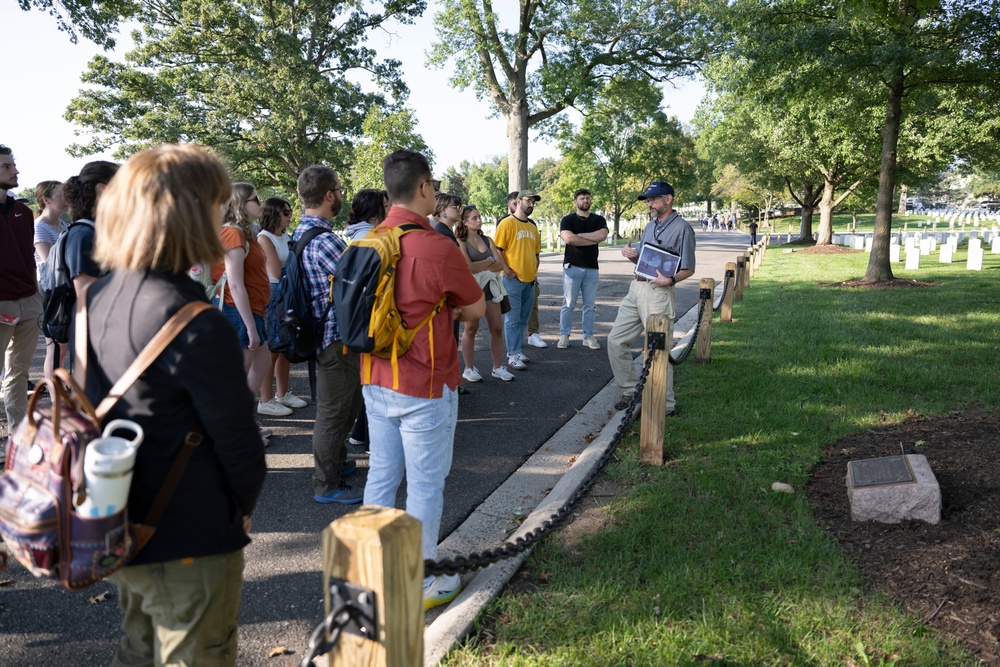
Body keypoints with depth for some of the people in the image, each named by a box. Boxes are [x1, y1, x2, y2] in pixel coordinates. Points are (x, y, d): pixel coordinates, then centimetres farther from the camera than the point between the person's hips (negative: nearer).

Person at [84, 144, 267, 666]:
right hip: (189, 544, -8)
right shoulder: (197, 328, -27)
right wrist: (242, 507, 0)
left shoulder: (98, 297, -1)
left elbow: (96, 403, 8)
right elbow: (236, 437, -19)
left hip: (118, 526, 8)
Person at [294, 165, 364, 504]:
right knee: (334, 410, 2)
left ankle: (336, 460, 41)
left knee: (347, 403, 24)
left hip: (322, 332, 10)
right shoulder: (324, 240, -24)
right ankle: (327, 485, 16)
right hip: (336, 337, -10)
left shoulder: (300, 232, 10)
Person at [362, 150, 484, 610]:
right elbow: (477, 308, -8)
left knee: (381, 476, 17)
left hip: (376, 380, 7)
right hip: (425, 387, -7)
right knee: (425, 485, 6)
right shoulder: (437, 248, -19)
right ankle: (423, 583, 20)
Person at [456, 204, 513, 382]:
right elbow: (469, 268, -15)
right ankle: (469, 369, 12)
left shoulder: (487, 240, 11)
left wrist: (479, 267, -12)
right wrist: (490, 261, -3)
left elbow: (501, 265, 1)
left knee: (497, 328, 3)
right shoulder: (461, 242, -4)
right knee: (471, 329, 2)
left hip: (490, 286, 5)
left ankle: (498, 367, 13)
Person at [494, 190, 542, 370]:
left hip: (529, 280, 7)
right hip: (512, 279, -7)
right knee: (512, 319, -3)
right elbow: (497, 250, -10)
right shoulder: (507, 223, -6)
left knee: (523, 319, 12)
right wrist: (507, 271, -14)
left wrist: (535, 271, 11)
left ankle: (516, 350, 23)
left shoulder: (532, 227, 15)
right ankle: (513, 355, 3)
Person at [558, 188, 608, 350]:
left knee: (590, 305, 6)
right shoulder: (568, 220, 2)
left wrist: (578, 235, -11)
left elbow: (602, 235, -11)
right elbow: (568, 238, -16)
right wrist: (593, 240, -10)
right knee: (568, 304, -1)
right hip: (572, 267, -3)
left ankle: (588, 337, 13)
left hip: (592, 268, 3)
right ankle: (564, 336, 6)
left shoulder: (599, 220, 10)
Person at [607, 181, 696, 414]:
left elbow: (688, 269, -9)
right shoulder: (650, 226, 19)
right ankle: (630, 390, 21)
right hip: (636, 289, 9)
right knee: (616, 340, 8)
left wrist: (670, 279, -27)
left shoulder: (682, 228, -6)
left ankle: (665, 405, 8)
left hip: (658, 293, -8)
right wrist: (631, 255, 2)